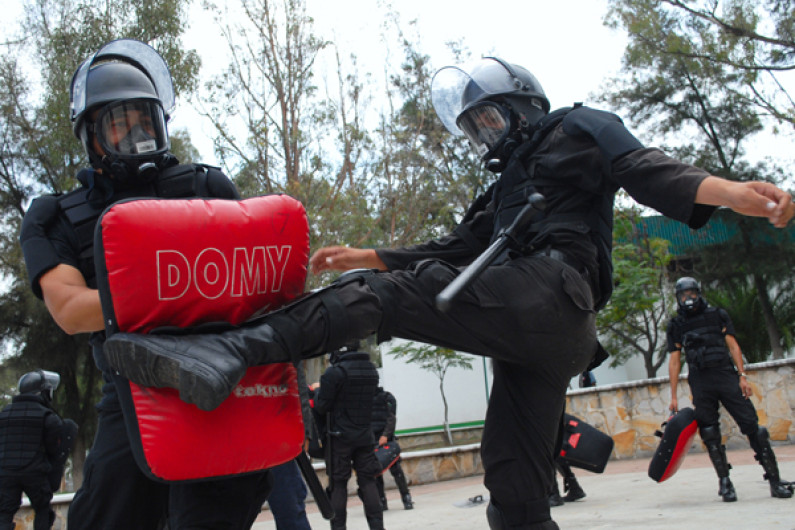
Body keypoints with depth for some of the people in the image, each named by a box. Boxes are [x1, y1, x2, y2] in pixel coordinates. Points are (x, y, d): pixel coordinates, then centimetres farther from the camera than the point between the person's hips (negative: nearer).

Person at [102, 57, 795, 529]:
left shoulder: (577, 129, 15)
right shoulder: (505, 192, 38)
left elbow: (648, 171, -1)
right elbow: (450, 253, 30)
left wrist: (732, 191, -20)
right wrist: (365, 256, 20)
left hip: (548, 291, -9)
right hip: (550, 339, 9)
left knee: (380, 297, -20)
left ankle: (230, 351, -37)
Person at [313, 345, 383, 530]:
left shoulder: (334, 372, -15)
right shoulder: (371, 370, 6)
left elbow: (321, 407, -11)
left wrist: (317, 391, 9)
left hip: (340, 436, -5)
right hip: (365, 435, 5)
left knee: (338, 483, 3)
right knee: (368, 481, 8)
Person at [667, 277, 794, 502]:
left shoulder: (717, 315, 13)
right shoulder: (676, 325, 12)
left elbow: (732, 345, 9)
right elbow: (674, 359, 10)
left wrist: (742, 376, -3)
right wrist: (674, 396, 5)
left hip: (726, 375, 0)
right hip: (700, 382, 1)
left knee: (751, 424, -8)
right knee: (710, 434, -2)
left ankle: (774, 479, -4)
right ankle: (725, 482, 6)